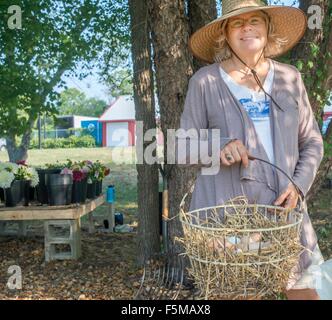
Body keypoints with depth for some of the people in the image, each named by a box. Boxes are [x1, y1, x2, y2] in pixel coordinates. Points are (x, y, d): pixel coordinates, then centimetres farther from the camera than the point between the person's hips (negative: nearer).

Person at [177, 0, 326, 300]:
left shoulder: (289, 78, 9)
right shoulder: (205, 81, 0)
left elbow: (311, 141, 12)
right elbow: (184, 147, 2)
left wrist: (298, 185, -6)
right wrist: (219, 146, -19)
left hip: (280, 204, 3)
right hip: (225, 205, -3)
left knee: (307, 289, 7)